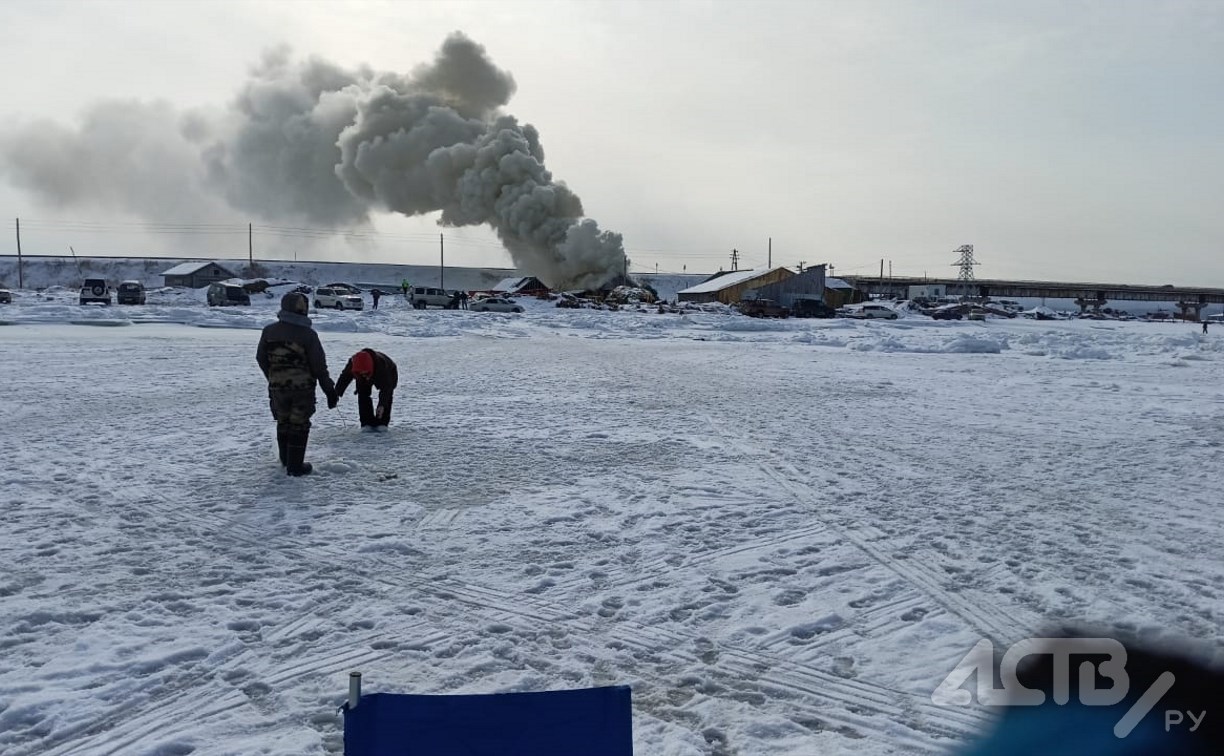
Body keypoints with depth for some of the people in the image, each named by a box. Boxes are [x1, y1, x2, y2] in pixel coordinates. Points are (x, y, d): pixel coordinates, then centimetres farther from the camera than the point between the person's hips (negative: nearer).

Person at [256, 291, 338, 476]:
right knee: (299, 425, 5)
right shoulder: (308, 334, -15)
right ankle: (295, 466, 9)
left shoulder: (269, 331, -1)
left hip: (277, 387, 4)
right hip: (303, 388, -4)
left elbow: (261, 358, 9)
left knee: (283, 422, 20)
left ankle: (286, 460, 34)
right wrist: (330, 390, -3)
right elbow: (319, 366, -12)